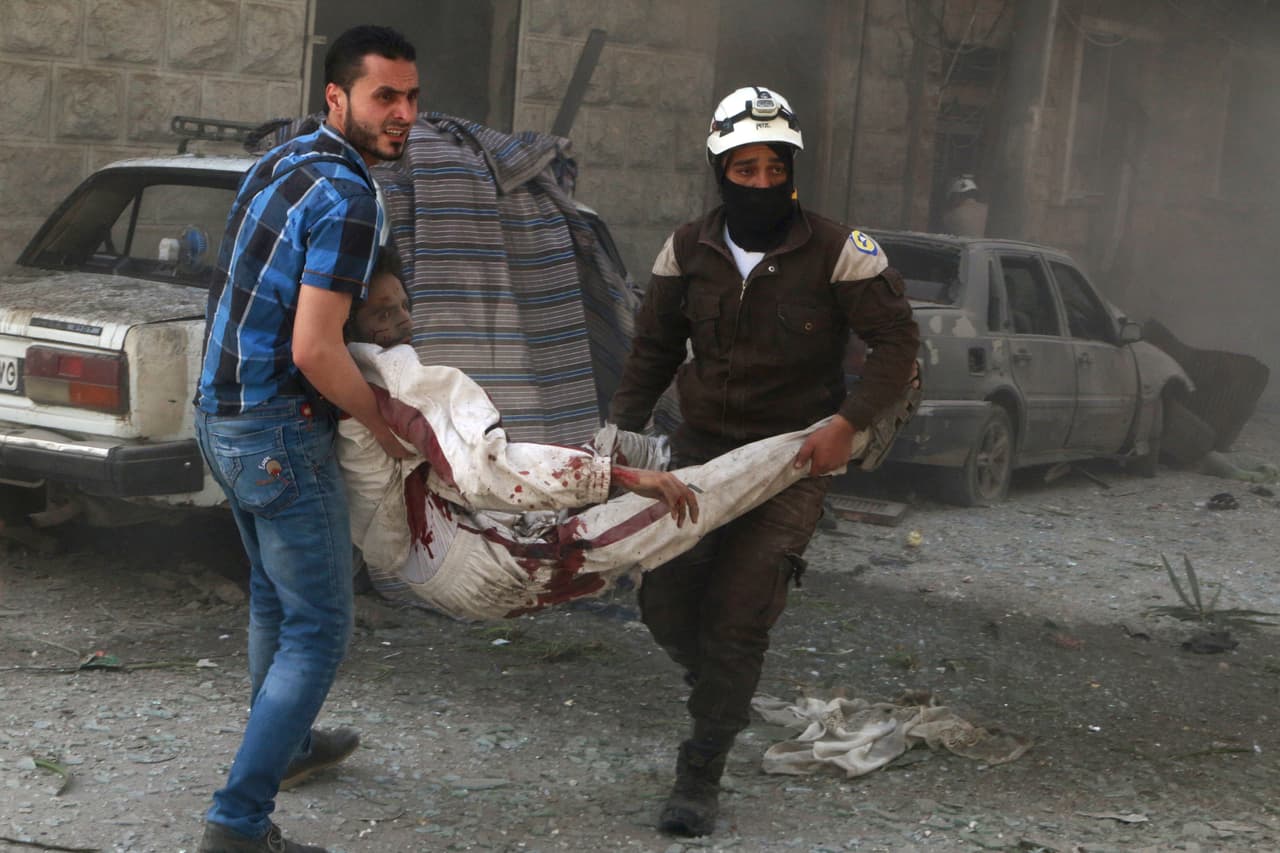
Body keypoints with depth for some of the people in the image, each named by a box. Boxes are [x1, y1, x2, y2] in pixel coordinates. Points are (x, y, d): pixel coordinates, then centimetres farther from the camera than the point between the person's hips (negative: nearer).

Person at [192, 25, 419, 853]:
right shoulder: (347, 198, -20)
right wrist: (383, 422, -10)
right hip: (279, 432, -10)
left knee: (275, 595, 26)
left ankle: (284, 744, 45)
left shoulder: (279, 162, 10)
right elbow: (315, 350, -24)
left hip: (223, 415, 10)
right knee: (319, 628, -4)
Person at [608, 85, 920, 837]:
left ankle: (702, 776, 2)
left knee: (738, 617, -10)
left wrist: (850, 421, -22)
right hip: (700, 449, 4)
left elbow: (897, 342, -9)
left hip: (792, 463, -4)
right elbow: (654, 351, 10)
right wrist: (620, 430, -2)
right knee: (666, 600, 2)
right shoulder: (689, 251, 0)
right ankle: (723, 693, 34)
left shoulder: (836, 252, -13)